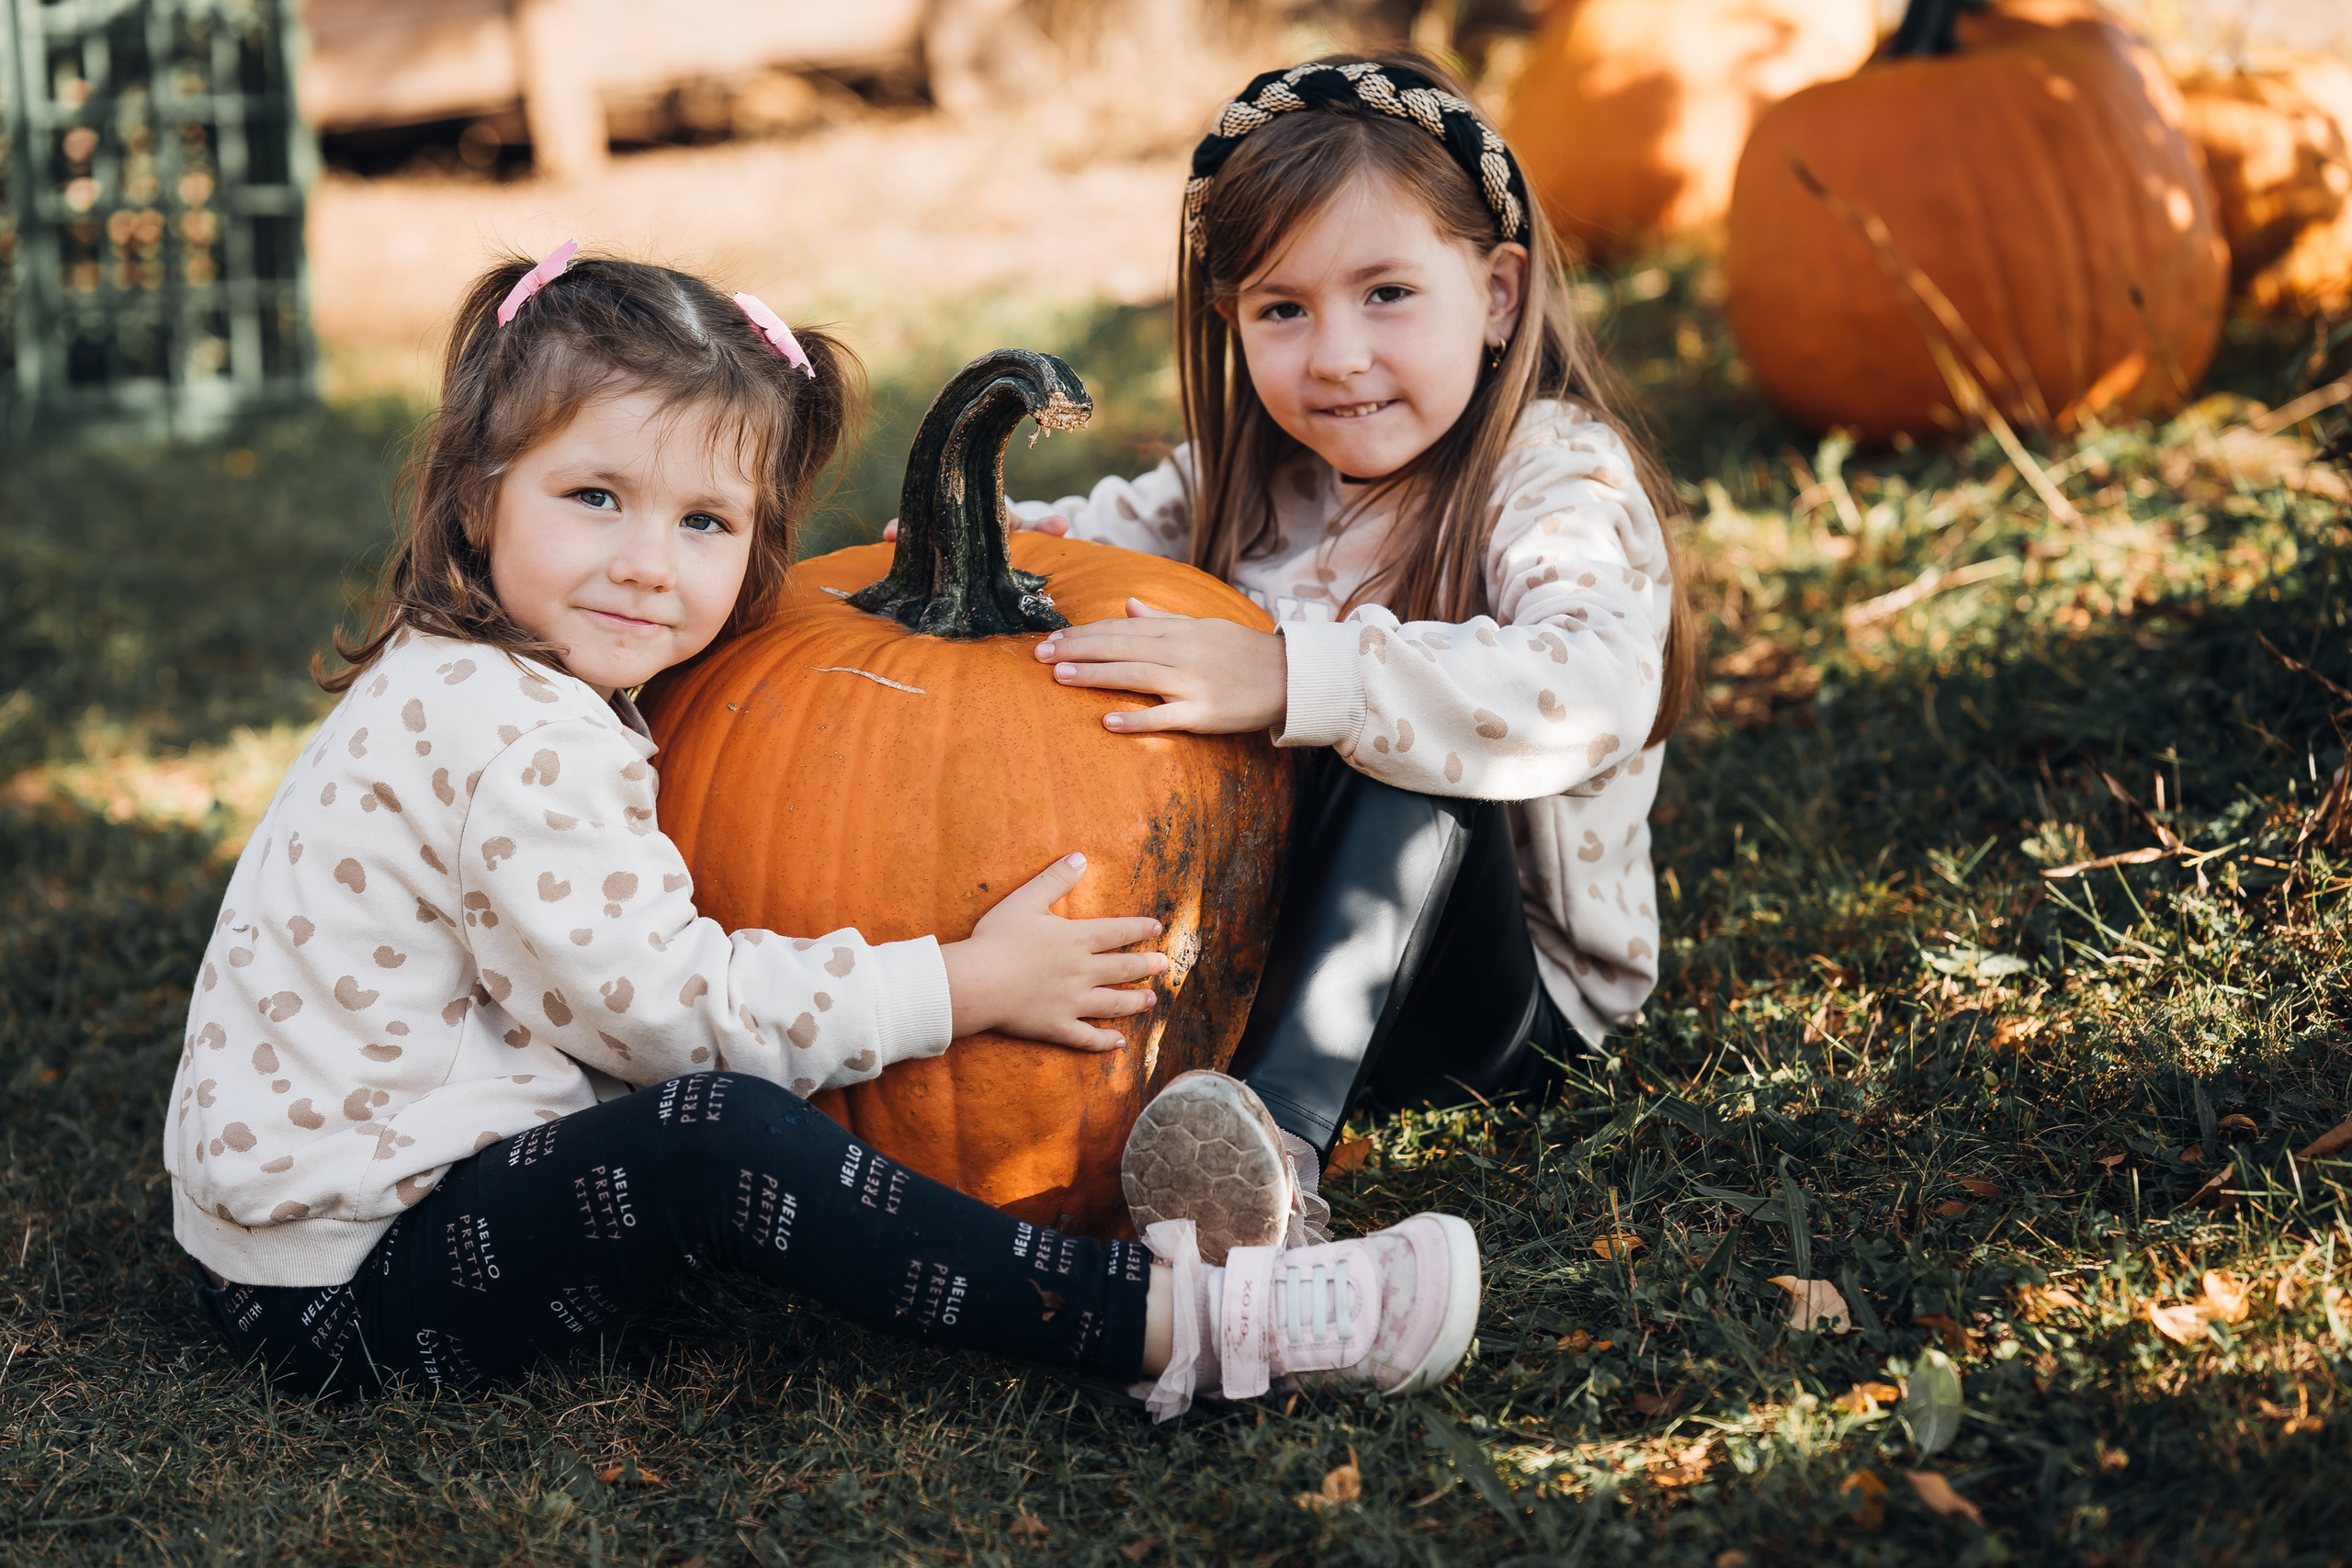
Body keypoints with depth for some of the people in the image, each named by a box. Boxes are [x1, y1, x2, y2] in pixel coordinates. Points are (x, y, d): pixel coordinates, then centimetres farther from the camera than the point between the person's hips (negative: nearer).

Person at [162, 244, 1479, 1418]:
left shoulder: (469, 687, 8)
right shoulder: (515, 741, -23)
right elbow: (670, 1005, -21)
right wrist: (964, 985, -14)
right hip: (348, 1297, -11)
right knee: (717, 1133, -28)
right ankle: (1172, 1323, -31)